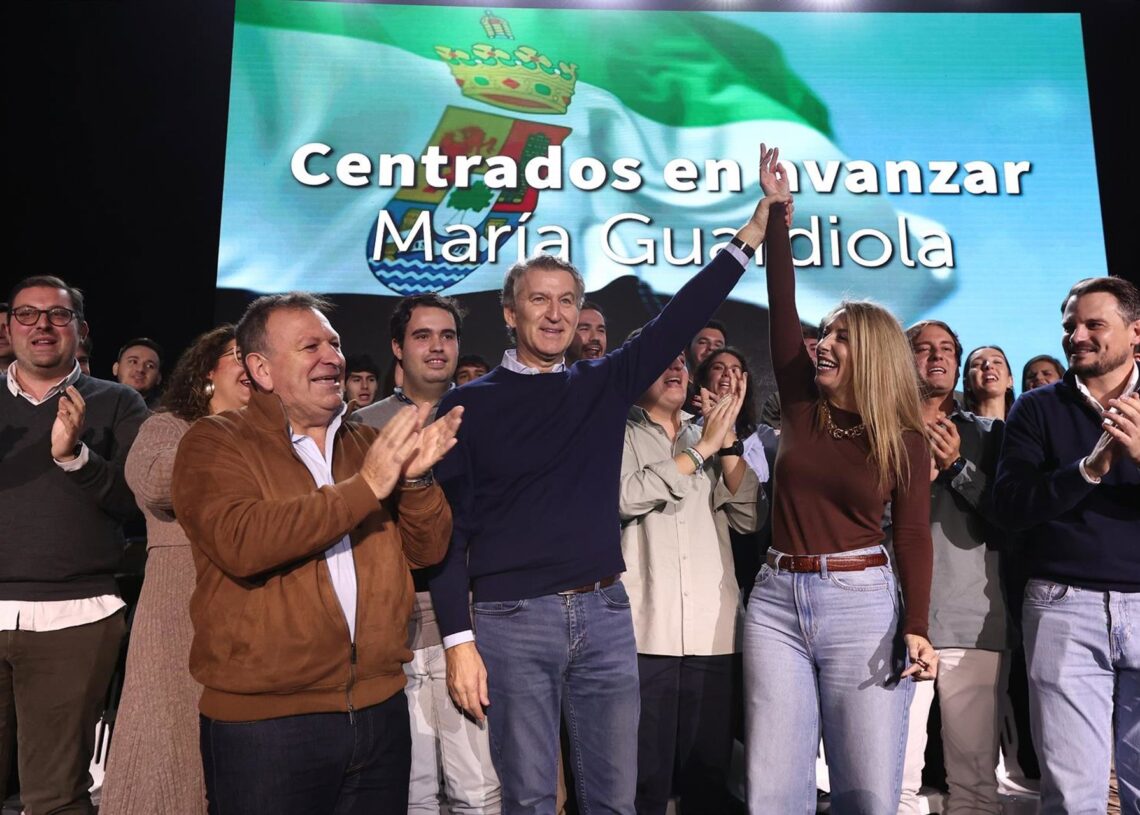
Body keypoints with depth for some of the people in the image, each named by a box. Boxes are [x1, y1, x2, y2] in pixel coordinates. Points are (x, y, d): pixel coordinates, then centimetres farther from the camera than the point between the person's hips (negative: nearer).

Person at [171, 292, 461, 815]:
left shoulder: (367, 443, 10)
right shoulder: (215, 442, -5)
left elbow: (428, 549, 5)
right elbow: (241, 544, -23)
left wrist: (414, 479, -13)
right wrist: (365, 487, -21)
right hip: (263, 720, -4)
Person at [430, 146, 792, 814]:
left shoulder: (605, 384, 9)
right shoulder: (471, 404, -1)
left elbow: (683, 317, 5)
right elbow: (448, 527, -3)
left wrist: (750, 236, -2)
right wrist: (459, 640, -9)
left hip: (605, 612, 3)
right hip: (513, 619, -3)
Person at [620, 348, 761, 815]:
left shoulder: (710, 438, 15)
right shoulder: (619, 434, 4)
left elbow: (748, 518, 5)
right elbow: (626, 497, -15)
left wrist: (726, 439, -3)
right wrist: (701, 449, -9)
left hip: (713, 632, 4)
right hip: (643, 631, -4)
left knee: (710, 776, 11)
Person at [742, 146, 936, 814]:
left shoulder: (905, 437, 0)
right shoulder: (804, 407, 6)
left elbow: (913, 536, -1)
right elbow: (783, 304, 5)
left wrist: (917, 627, -13)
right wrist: (774, 213, 5)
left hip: (862, 605, -2)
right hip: (777, 602, 3)